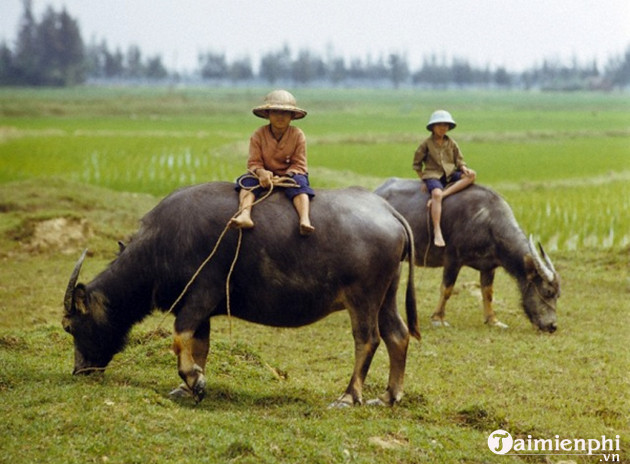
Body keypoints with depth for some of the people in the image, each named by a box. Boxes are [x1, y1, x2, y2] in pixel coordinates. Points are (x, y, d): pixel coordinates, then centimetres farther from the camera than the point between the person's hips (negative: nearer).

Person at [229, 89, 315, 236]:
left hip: (290, 174, -1)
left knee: (299, 182, -33)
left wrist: (287, 176, -24)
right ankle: (244, 214, -53)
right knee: (248, 180, -28)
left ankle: (305, 220, -55)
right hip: (266, 174, 1)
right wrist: (261, 172, -30)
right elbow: (254, 162, -6)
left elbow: (299, 164, -5)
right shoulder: (258, 135, -4)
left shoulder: (298, 135, -5)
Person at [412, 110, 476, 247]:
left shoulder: (451, 143, 12)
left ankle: (444, 193, -33)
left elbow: (459, 160, 12)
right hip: (433, 175, -4)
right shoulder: (427, 144, 3)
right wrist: (423, 178, 3)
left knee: (471, 175, -22)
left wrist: (463, 168, -10)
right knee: (436, 193, -37)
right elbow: (417, 163, 9)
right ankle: (437, 232, -42)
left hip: (450, 175, 4)